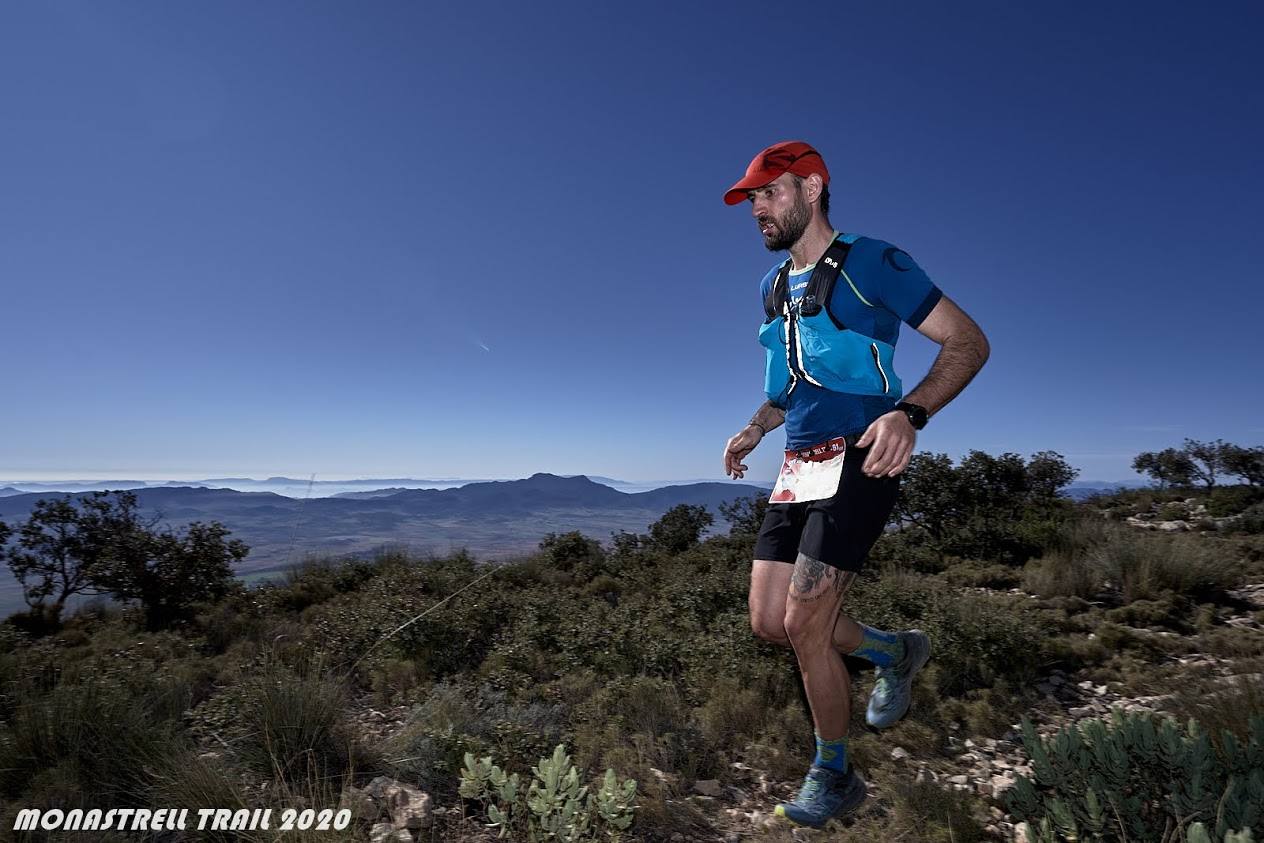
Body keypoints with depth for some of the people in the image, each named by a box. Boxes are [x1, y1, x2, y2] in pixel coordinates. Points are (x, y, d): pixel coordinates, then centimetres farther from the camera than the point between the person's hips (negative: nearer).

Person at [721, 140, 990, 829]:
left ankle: (834, 777, 19)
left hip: (857, 464, -7)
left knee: (804, 624, -8)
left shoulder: (870, 263, -5)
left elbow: (968, 341, -6)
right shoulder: (774, 286, 17)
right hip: (797, 469, 8)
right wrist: (754, 430, 12)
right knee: (769, 621, 6)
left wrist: (908, 414, -22)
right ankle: (897, 652, 32)